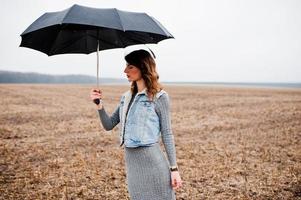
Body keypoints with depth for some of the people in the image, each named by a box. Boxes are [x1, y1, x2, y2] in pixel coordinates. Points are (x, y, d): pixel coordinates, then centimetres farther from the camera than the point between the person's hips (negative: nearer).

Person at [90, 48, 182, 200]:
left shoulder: (159, 97, -7)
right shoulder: (126, 97, 10)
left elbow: (167, 134, -6)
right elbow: (109, 125, 12)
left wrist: (174, 168, -8)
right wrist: (99, 104, -4)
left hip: (152, 160, -6)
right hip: (130, 160, 6)